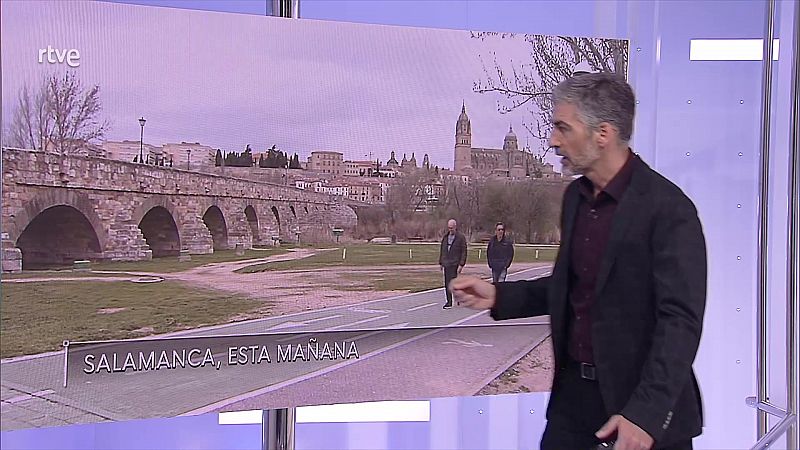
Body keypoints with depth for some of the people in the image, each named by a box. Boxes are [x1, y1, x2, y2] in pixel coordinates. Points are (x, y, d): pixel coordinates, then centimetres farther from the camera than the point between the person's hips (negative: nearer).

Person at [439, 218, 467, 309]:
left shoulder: (461, 237, -3)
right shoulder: (445, 237, 14)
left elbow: (464, 252, -6)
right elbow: (442, 250, 20)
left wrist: (461, 265, -12)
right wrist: (440, 262, 15)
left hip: (455, 264, -6)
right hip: (446, 264, 6)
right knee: (447, 284, 6)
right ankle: (449, 301, 11)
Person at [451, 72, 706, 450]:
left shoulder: (668, 208, -17)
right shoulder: (576, 196, 7)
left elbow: (680, 319, -20)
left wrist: (646, 412, -27)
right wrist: (499, 297, 6)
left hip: (643, 404, -6)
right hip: (573, 393, 7)